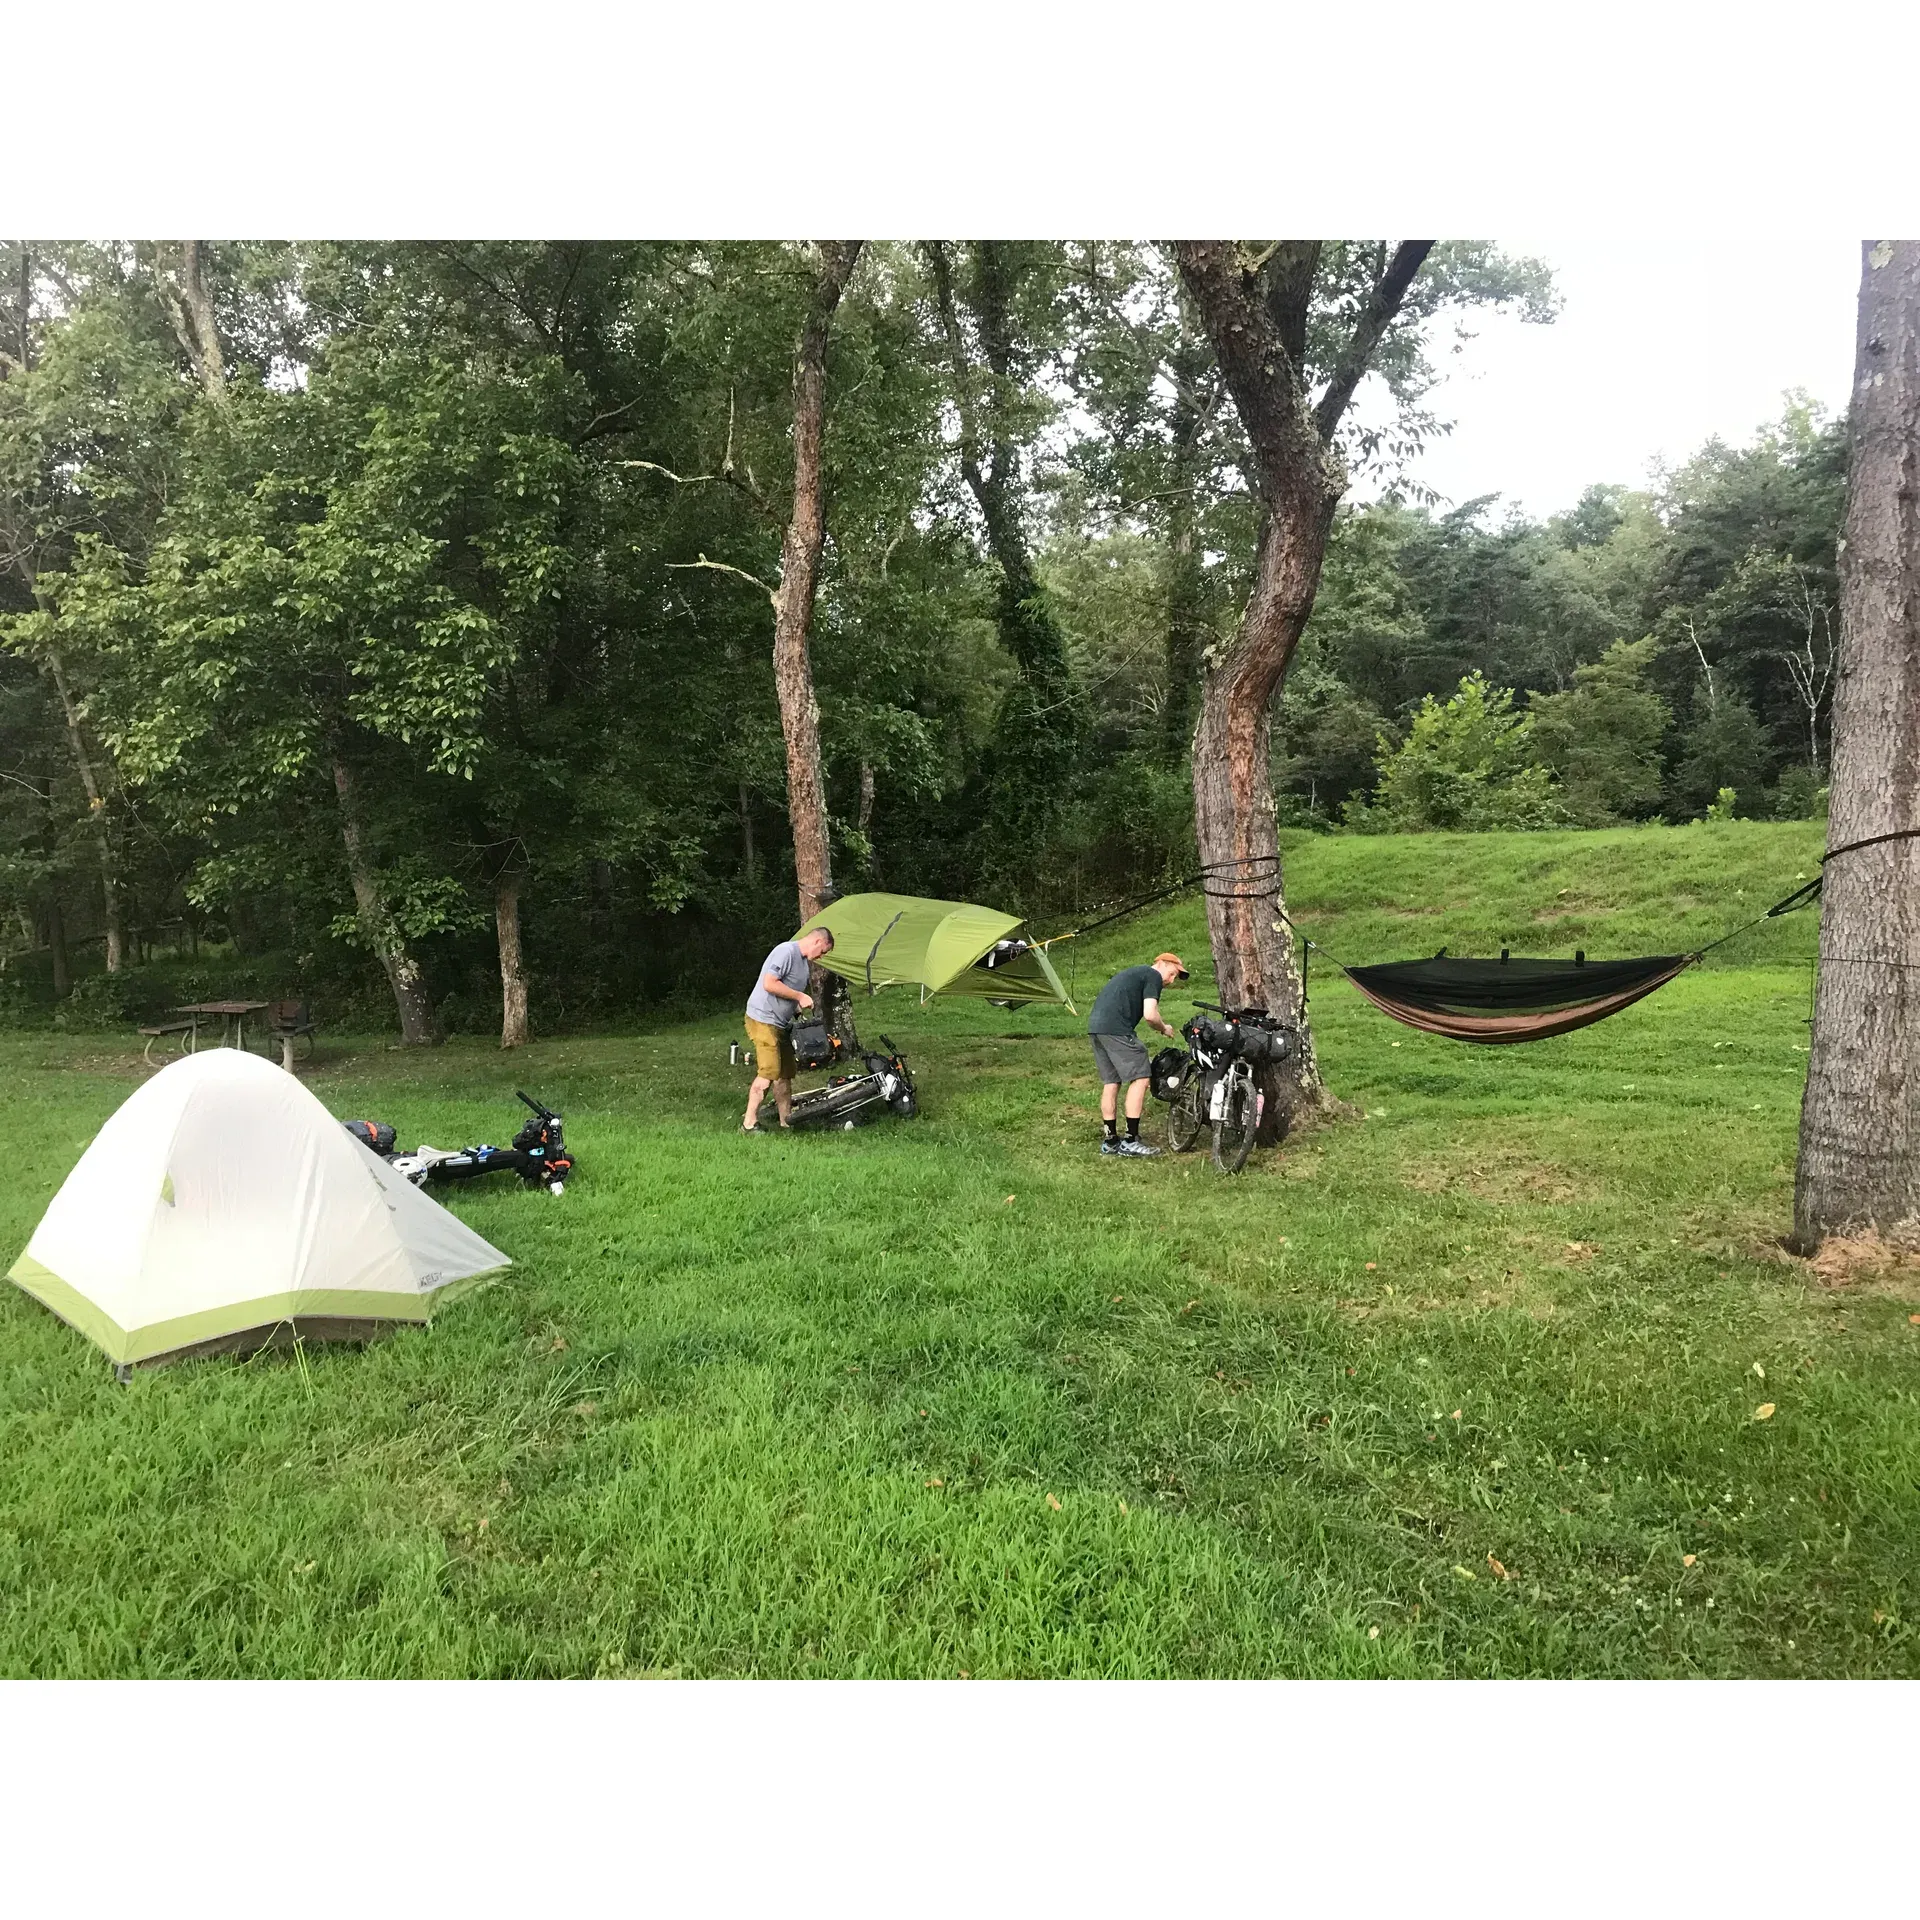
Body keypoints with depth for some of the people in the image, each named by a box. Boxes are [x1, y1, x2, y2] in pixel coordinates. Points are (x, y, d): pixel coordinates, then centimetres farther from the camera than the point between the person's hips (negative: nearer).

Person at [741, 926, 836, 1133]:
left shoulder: (806, 962, 15)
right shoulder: (786, 951, -16)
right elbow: (769, 984, -24)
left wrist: (800, 1006, 6)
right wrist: (799, 996, -17)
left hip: (781, 1023, 10)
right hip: (763, 1020, -10)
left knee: (785, 1075, 10)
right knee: (768, 1072, -14)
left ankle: (786, 1122, 17)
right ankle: (749, 1124, -8)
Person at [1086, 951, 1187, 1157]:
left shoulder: (1133, 973, 30)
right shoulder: (1153, 976, 2)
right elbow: (1149, 1015, -10)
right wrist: (1164, 1028, 9)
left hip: (1095, 1025, 10)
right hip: (1116, 1029, -10)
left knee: (1111, 1082, 14)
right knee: (1140, 1078, -4)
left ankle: (1110, 1141, 17)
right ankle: (1130, 1141, -5)